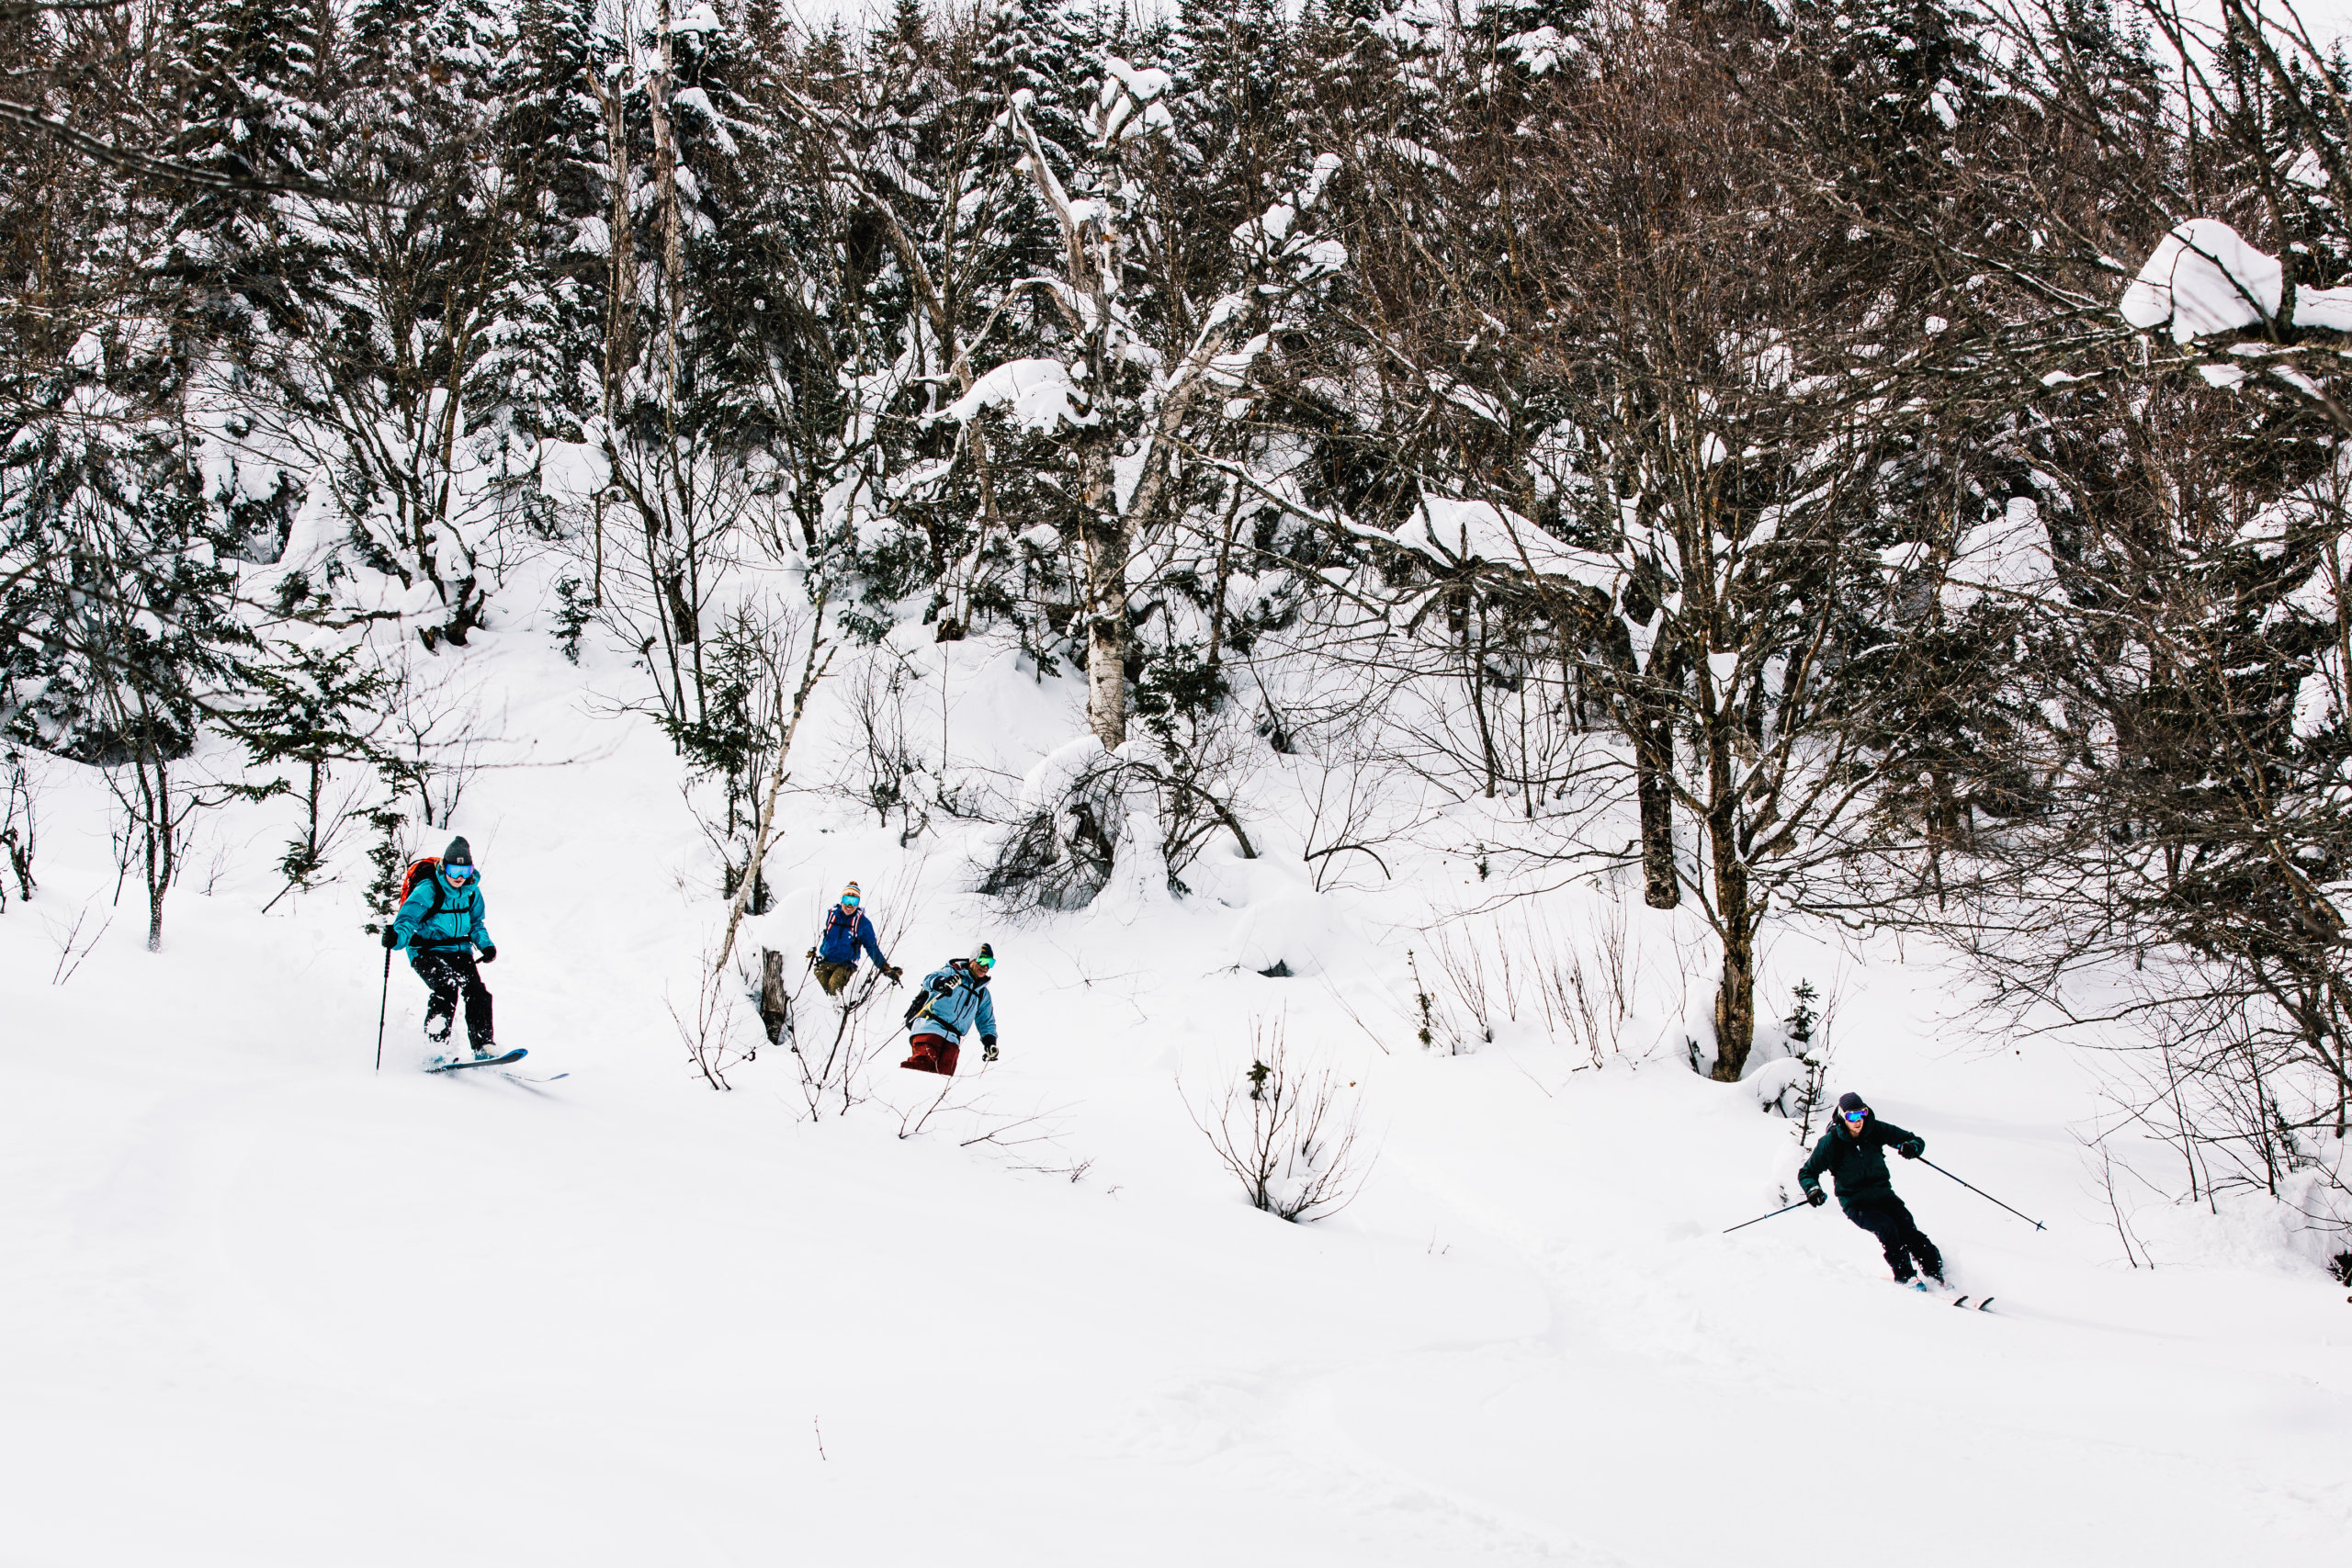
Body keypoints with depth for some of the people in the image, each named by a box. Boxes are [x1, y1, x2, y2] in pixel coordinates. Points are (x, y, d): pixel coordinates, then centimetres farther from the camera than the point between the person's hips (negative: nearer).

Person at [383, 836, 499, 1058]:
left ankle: (483, 1048, -8)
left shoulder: (471, 891, 4)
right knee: (447, 988, -28)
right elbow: (407, 919, -21)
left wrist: (486, 945, 3)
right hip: (426, 952, -5)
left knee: (477, 993, -14)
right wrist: (396, 937, -43)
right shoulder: (427, 891, -14)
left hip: (459, 951, 5)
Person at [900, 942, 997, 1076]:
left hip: (952, 1039, 5)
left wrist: (989, 1041, 15)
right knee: (924, 1062, -29)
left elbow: (987, 1021, 33)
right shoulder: (953, 973, 9)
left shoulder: (983, 993, 26)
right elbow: (929, 979, -10)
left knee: (945, 1073, -18)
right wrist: (942, 983, -33)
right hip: (931, 1027, -5)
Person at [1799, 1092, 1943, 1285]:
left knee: (1908, 1231, -19)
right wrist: (1812, 1189, -24)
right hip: (1855, 1202, -3)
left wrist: (1912, 1147, -21)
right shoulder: (1831, 1142, -11)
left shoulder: (1876, 1130, -4)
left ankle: (1936, 1274, -15)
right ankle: (1904, 1277, -22)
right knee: (1886, 1227, -28)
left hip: (1882, 1194, 3)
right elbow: (1807, 1172, -2)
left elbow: (1917, 1141, 3)